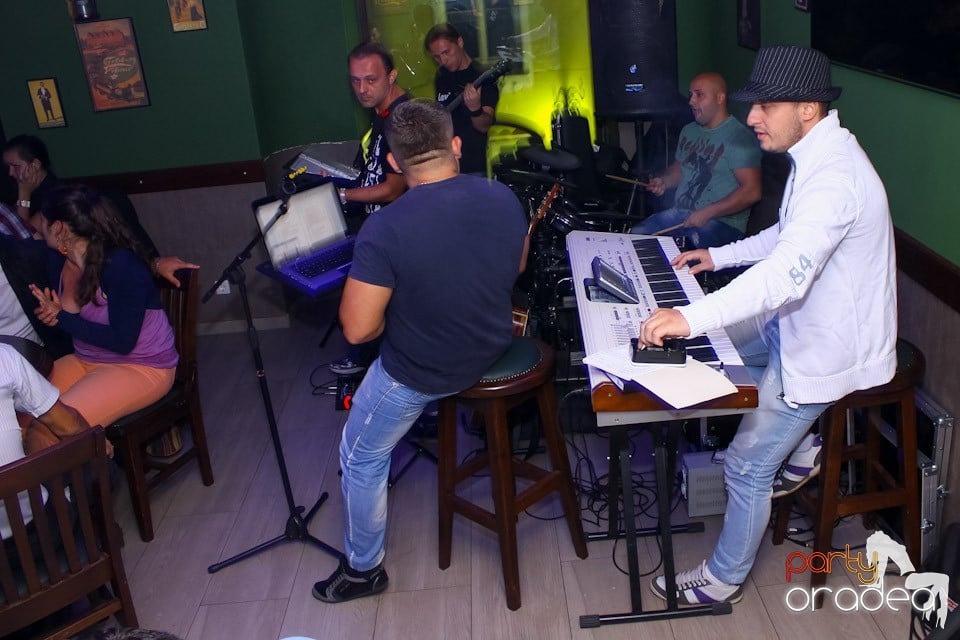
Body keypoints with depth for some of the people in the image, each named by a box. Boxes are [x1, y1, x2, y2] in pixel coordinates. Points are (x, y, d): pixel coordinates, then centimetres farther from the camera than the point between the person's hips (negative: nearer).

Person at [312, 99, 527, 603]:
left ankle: (364, 569, 35)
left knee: (361, 458, 19)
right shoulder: (504, 198, -11)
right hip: (494, 348, 6)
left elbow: (357, 330, -24)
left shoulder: (384, 229, -29)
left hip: (420, 372, -6)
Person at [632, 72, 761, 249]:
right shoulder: (689, 131, 16)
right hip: (679, 213, 7)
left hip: (722, 221, -7)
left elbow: (751, 191, -18)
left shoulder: (739, 138, -10)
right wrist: (664, 181, 8)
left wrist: (708, 212, -21)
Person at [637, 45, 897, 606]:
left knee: (748, 465, -4)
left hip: (827, 346, -10)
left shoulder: (834, 178, -31)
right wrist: (721, 255, 13)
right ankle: (794, 443, 28)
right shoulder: (820, 155, 3)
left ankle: (724, 579, 19)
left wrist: (691, 318, -52)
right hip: (802, 321, 10)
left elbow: (788, 272, -45)